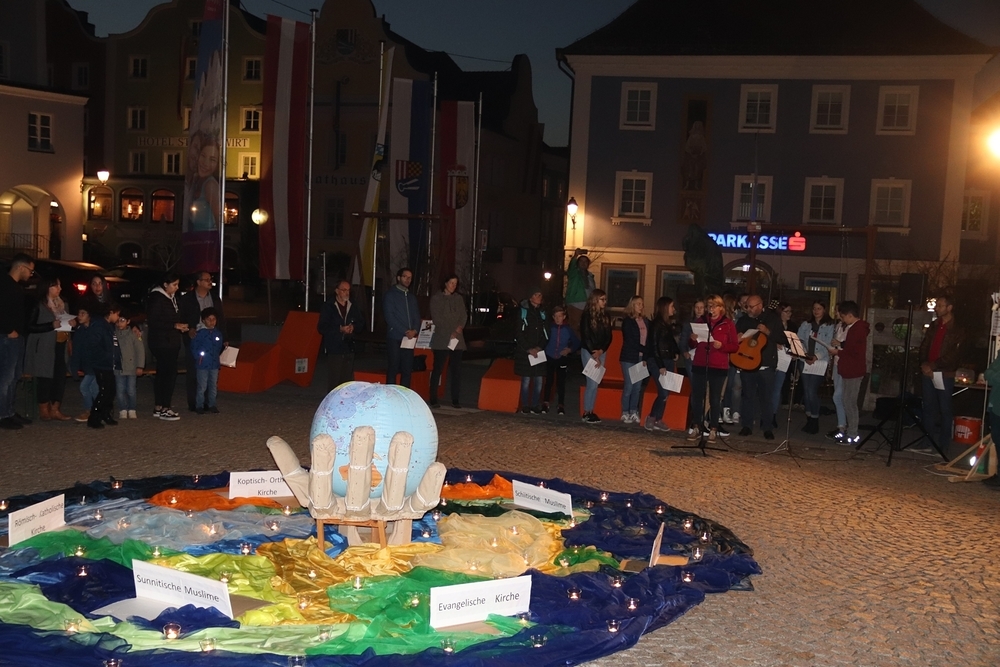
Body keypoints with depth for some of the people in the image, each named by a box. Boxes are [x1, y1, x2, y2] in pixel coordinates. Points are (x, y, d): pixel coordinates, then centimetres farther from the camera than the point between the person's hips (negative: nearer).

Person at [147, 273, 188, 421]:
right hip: (161, 343, -9)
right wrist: (175, 326, -19)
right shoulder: (157, 298, -12)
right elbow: (152, 321, -18)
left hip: (171, 343, 9)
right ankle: (164, 410, -8)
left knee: (163, 374, 11)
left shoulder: (172, 298, 15)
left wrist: (182, 326, 6)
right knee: (170, 374, -12)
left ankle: (158, 408, 16)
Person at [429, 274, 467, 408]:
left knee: (456, 369, 0)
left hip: (457, 339, 4)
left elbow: (464, 316, 10)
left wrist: (458, 329, -9)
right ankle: (433, 399, -3)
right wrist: (449, 334, -10)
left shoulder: (459, 299, 17)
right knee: (438, 369, -5)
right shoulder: (436, 298, 5)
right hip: (441, 339, -4)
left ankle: (455, 399, 2)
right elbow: (437, 318, -3)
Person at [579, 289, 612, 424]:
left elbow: (608, 336, 6)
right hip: (588, 352, -5)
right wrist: (593, 355, -12)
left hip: (601, 353, 5)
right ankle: (586, 413, 0)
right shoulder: (586, 315, -7)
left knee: (596, 384, 5)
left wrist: (601, 351, -9)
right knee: (592, 384, -8)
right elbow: (585, 336, -10)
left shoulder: (605, 316, 9)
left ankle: (591, 411, 10)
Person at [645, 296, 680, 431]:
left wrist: (676, 352, 4)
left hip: (668, 361, 8)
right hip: (657, 362, -8)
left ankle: (658, 420, 12)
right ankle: (651, 419, 2)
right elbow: (654, 345, -14)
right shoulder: (657, 324, -11)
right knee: (663, 393, -11)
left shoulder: (668, 324, 12)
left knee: (665, 393, 7)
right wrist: (660, 366, -17)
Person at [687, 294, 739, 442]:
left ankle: (713, 429, 9)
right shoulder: (701, 320, 10)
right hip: (699, 365, 2)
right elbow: (692, 345, 13)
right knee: (696, 397, 1)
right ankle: (696, 427, 10)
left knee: (715, 398, 3)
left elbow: (735, 346, 0)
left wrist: (721, 345, -17)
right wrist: (693, 339, -9)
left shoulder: (728, 323, 2)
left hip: (719, 367, -2)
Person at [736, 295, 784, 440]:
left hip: (766, 365, -3)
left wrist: (768, 332, -18)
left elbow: (783, 338, -3)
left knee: (766, 396, 1)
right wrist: (737, 339, -9)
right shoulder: (743, 320, 9)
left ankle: (767, 428, 9)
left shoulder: (773, 318, 1)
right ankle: (747, 425, 17)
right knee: (748, 395, 7)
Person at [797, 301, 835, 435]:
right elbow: (799, 341, 3)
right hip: (805, 361, 4)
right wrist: (804, 354, -14)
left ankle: (814, 422, 0)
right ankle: (808, 420, 15)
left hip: (820, 362, -4)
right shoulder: (806, 324, 13)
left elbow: (827, 346, -10)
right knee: (806, 391, 6)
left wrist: (816, 357, -23)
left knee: (812, 391, -10)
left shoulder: (829, 326, 0)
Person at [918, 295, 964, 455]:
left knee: (945, 410, -1)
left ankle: (943, 446, 3)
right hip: (928, 373, 5)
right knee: (929, 408, 8)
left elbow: (952, 355, -11)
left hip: (945, 375, -5)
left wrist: (932, 365, -16)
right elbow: (924, 346, 11)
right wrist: (924, 364, -6)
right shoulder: (933, 326, 14)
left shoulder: (957, 331, -3)